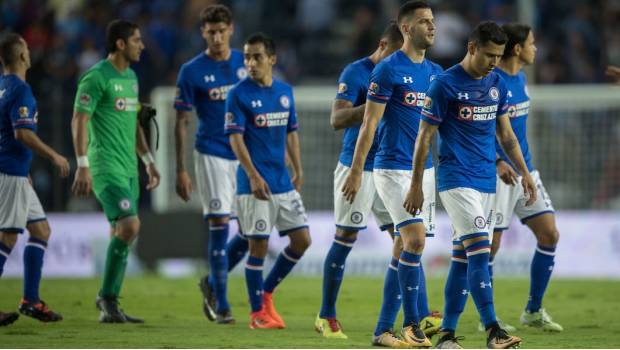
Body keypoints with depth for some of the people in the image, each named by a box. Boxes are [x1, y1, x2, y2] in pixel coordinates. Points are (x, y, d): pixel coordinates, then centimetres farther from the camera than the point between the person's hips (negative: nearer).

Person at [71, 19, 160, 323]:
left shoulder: (131, 77, 17)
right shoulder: (96, 77, -10)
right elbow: (79, 121, -13)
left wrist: (148, 160, 22)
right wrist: (83, 166, -18)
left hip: (128, 169, 9)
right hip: (107, 168, -9)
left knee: (123, 234, 7)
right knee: (129, 225, -18)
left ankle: (110, 305, 11)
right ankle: (107, 299, -7)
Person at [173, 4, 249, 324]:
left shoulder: (246, 63, 6)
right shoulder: (192, 71, -3)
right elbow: (181, 122, -1)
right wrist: (180, 170, -5)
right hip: (212, 155, -4)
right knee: (219, 225, -8)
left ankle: (212, 282, 23)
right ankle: (221, 304, 0)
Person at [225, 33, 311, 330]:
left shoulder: (285, 91, 10)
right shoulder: (239, 94, -8)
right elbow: (235, 138, -13)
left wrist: (298, 171, 15)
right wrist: (253, 175, -20)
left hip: (284, 182, 6)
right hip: (255, 183, -6)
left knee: (301, 239, 4)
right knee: (258, 247, -3)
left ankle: (267, 292, 21)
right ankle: (258, 312, 7)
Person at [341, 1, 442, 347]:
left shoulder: (435, 72, 12)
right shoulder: (388, 69, -9)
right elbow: (369, 123, -9)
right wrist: (356, 171, -11)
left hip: (425, 169, 7)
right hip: (393, 168, -7)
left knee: (406, 247, 6)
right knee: (415, 239, -16)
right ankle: (413, 322, -8)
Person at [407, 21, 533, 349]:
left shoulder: (497, 84, 9)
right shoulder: (445, 84, -10)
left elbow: (505, 133, 19)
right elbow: (424, 137, -6)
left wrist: (524, 172, 11)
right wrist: (416, 186, -7)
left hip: (487, 182, 6)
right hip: (456, 180, -6)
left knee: (463, 257, 7)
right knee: (479, 252, -16)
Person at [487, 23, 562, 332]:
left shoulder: (521, 79, 11)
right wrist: (497, 162, -27)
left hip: (524, 170, 9)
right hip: (498, 175, -9)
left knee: (549, 235, 4)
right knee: (491, 244, -2)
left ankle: (534, 310, 14)